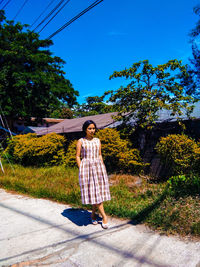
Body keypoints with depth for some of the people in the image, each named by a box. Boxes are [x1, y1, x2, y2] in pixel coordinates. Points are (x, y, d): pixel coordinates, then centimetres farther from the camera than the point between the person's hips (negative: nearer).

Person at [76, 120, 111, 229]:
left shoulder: (97, 140, 10)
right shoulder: (81, 141, 0)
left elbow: (99, 155, 13)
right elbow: (77, 156, 0)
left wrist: (102, 168, 8)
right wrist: (81, 170, -8)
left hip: (98, 167, 4)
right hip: (86, 167, -3)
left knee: (97, 191, 4)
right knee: (92, 192, -5)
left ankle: (93, 214, 22)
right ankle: (104, 216, 3)